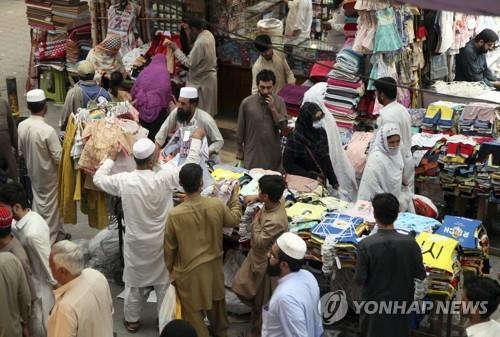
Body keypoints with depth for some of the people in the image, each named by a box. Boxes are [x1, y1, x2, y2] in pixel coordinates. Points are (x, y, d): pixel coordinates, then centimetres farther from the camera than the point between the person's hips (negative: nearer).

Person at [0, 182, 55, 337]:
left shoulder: (32, 234, -35)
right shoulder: (31, 216, -7)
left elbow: (48, 266, -25)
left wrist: (57, 288, -15)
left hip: (41, 289, -9)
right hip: (36, 283, 9)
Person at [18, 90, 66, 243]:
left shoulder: (21, 126, -9)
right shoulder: (47, 130, -29)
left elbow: (21, 152, 5)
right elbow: (59, 157, -22)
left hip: (33, 172, 6)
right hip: (48, 174, -6)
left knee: (38, 202, 22)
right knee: (50, 205, 10)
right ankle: (50, 239, 23)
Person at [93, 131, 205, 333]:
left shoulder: (123, 180, -18)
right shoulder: (164, 179, -24)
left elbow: (98, 179, 0)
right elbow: (190, 167, -13)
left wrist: (111, 158, 14)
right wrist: (196, 139, -1)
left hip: (135, 243, 1)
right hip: (160, 243, -1)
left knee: (134, 282, 19)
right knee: (164, 282, 17)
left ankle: (132, 320, 34)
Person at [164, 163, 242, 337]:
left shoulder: (175, 214, -25)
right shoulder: (217, 205, -19)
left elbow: (170, 247, -11)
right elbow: (234, 220, 4)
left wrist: (171, 269, 7)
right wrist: (235, 197, 20)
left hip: (189, 271, -4)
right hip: (213, 266, 4)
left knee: (193, 312, 14)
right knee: (216, 301, 29)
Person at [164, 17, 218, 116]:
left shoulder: (200, 42, -30)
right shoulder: (208, 34, -1)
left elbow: (189, 63, -25)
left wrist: (175, 49, -18)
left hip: (202, 80, -9)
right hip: (207, 77, 9)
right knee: (206, 110, 19)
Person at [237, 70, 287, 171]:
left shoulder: (279, 102, -4)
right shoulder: (246, 103, -9)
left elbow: (283, 126, -7)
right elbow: (241, 129, 0)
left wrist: (273, 109, -16)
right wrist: (239, 150, 6)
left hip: (273, 152, 2)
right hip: (253, 152, -2)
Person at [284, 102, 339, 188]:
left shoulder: (321, 132, -2)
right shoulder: (295, 136, -18)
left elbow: (326, 158, 8)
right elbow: (288, 164, -15)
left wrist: (334, 181, 4)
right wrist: (312, 176, -18)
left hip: (321, 183, 5)